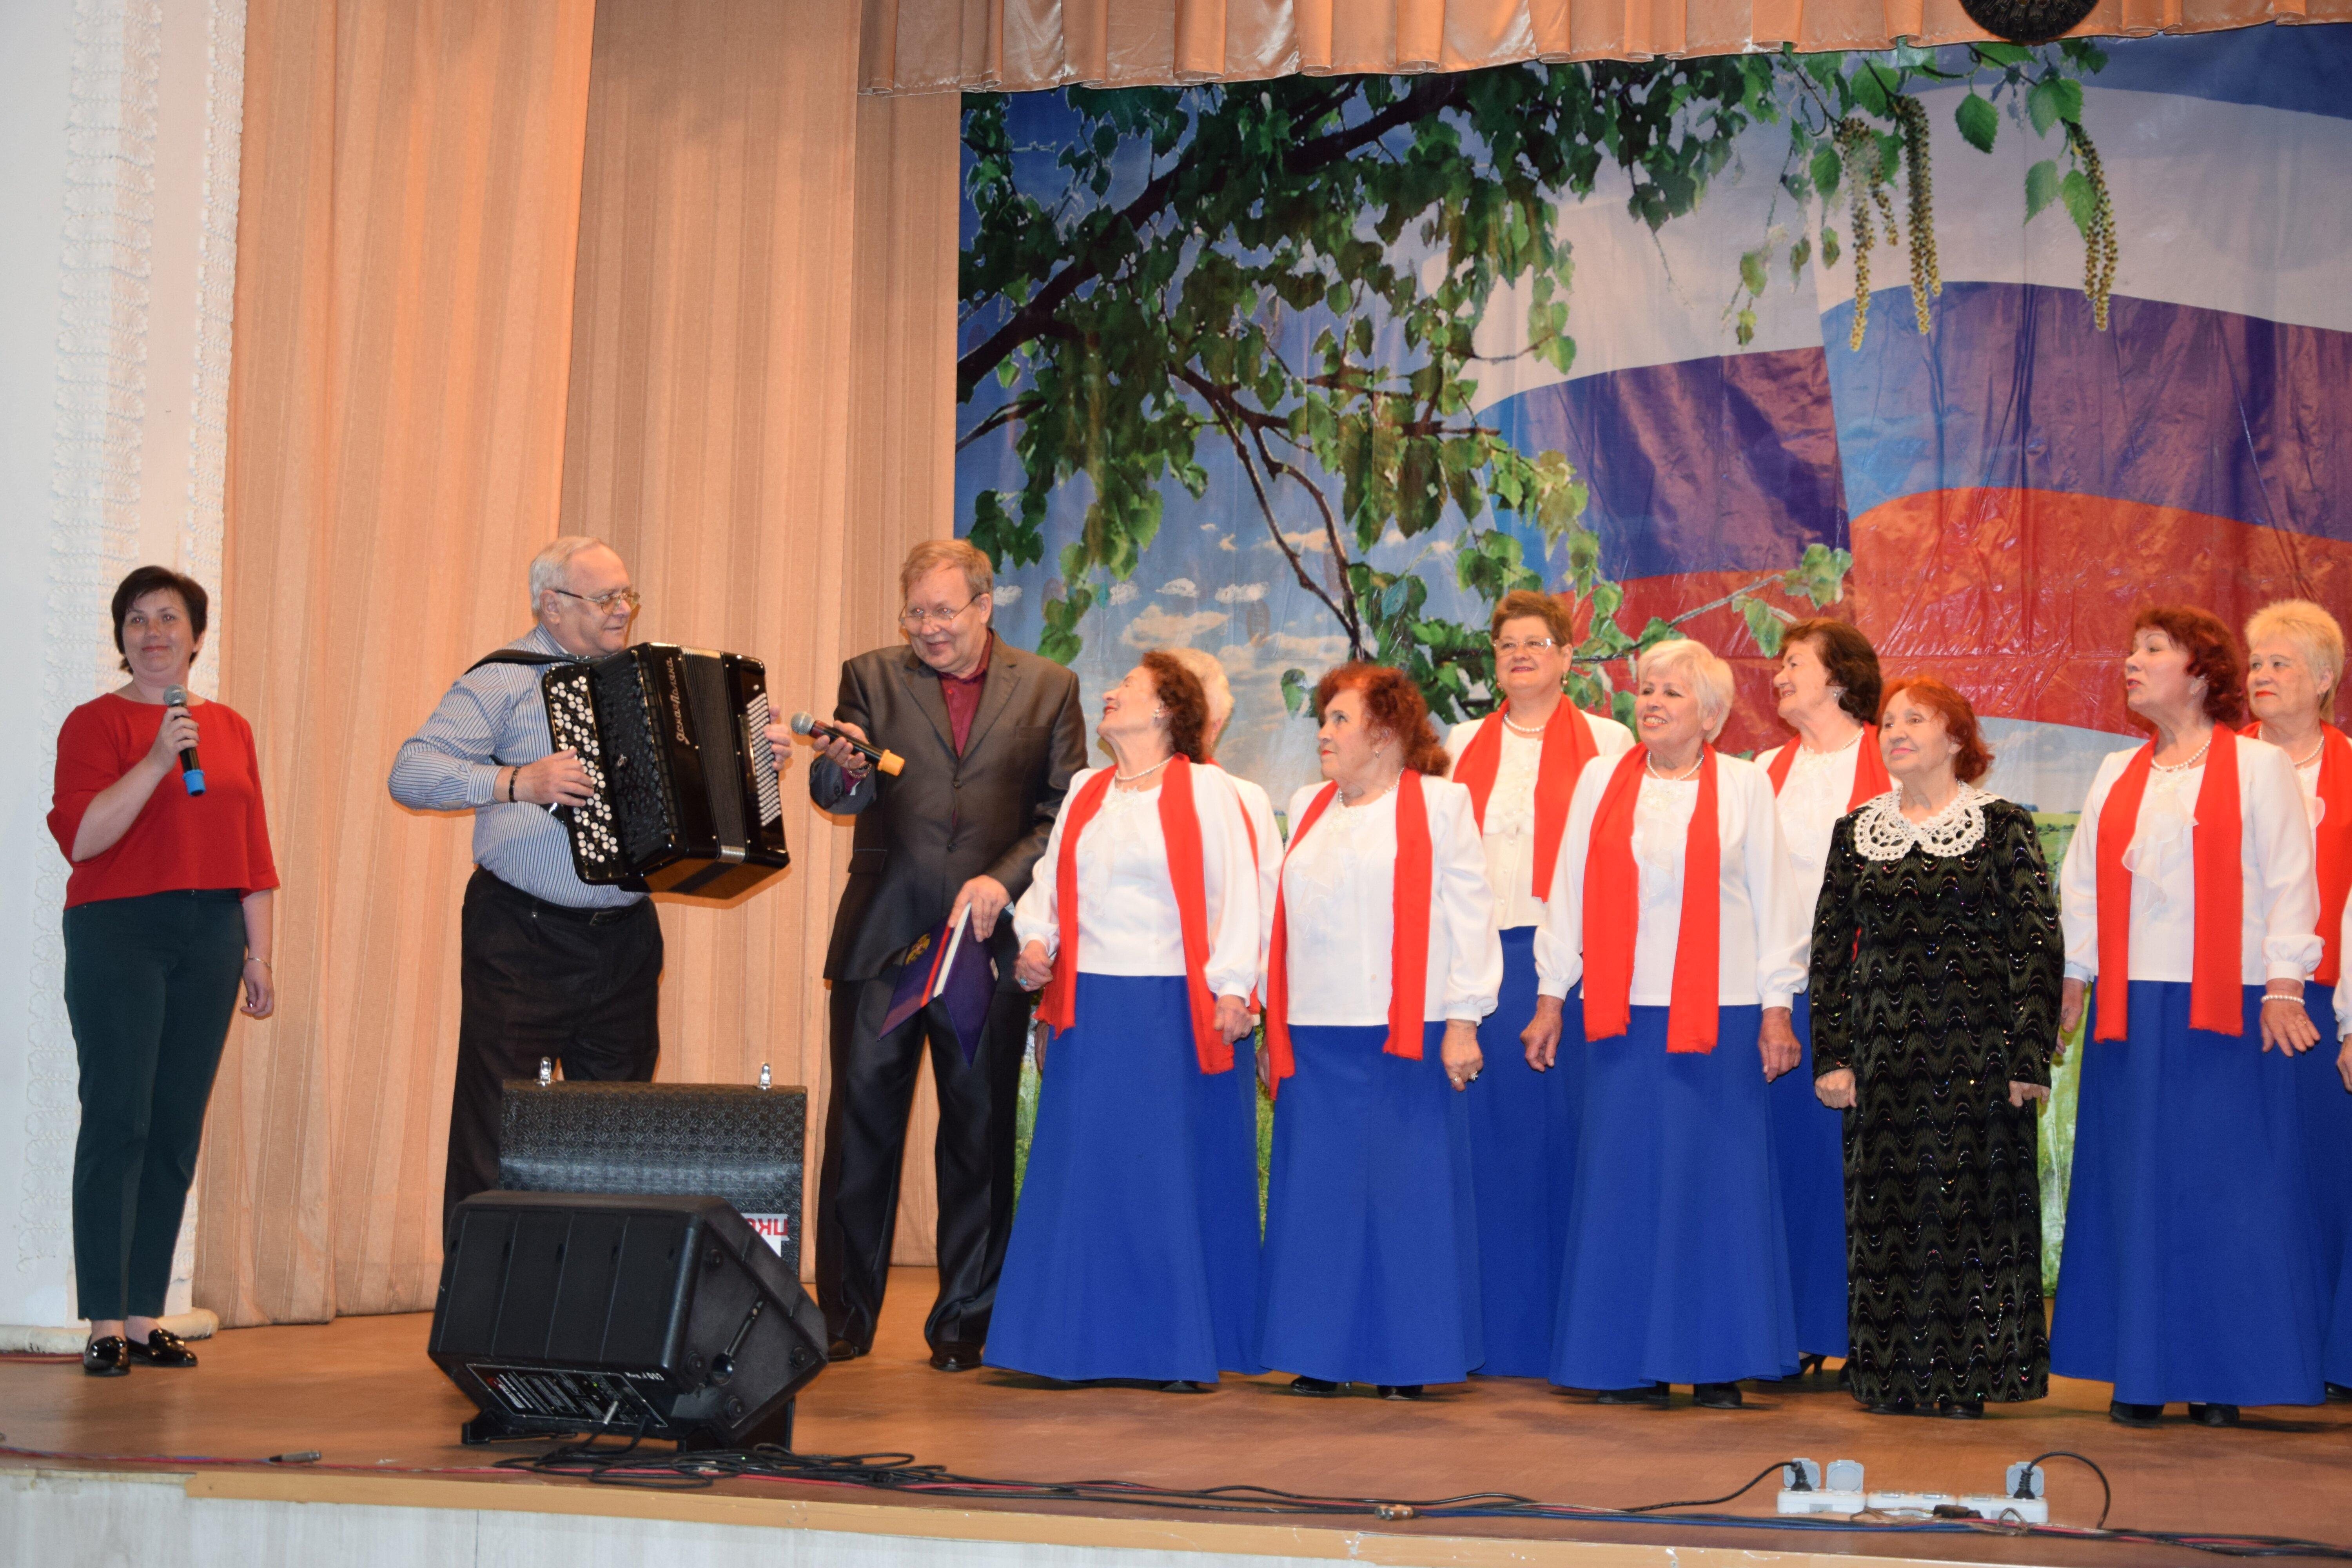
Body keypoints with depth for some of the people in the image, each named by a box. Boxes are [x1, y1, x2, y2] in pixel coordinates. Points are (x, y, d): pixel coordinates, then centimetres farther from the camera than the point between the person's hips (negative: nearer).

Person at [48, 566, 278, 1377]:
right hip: (116, 933, -5)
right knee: (118, 1122, -8)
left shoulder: (230, 729, 15)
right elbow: (80, 838, -12)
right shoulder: (95, 723, 0)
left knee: (178, 1130, 3)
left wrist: (259, 955, 11)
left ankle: (145, 1315, 9)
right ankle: (105, 1323, -6)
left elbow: (253, 854, 16)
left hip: (209, 939, 5)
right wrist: (157, 762, -19)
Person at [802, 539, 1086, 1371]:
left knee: (980, 1132, 4)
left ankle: (964, 1323, 13)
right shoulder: (872, 677, 9)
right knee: (861, 1123, 0)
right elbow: (840, 797, 3)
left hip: (988, 943, 0)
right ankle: (845, 1318, 9)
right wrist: (842, 769, -20)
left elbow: (1067, 811, 3)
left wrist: (1004, 878, -11)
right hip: (882, 937, 0)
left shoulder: (1047, 688, 7)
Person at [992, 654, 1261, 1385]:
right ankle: (1086, 1338, 11)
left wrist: (1231, 987, -13)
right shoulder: (1085, 790, 15)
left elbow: (1234, 892, -6)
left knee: (1173, 1173, -1)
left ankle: (1180, 1346, 6)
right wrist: (1035, 940, -1)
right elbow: (1051, 880, 18)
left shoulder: (1205, 791, -1)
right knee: (1085, 1173, 5)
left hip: (1173, 1011, -5)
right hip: (1089, 1007, 5)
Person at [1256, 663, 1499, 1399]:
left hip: (1407, 1036, -5)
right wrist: (1275, 1026, 12)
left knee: (1404, 1194, -1)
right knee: (1317, 1192, 4)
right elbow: (1287, 918, 17)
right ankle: (1322, 1354, 11)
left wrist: (1462, 1021, -9)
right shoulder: (1309, 808, 17)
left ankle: (1405, 1359, 6)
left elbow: (1469, 916, -3)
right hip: (1317, 1038, 5)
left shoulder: (1440, 802, 1)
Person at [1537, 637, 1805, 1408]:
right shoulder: (1602, 783, 10)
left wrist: (1776, 1009, -1)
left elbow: (1772, 901, 3)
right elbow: (1569, 894, 11)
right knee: (1625, 1183, 3)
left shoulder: (1745, 786, 5)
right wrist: (1553, 995, 7)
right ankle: (1634, 1363, 10)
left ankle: (1718, 1363, 8)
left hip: (1718, 1013, -2)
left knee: (1717, 1182, 1)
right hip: (1625, 1013, 2)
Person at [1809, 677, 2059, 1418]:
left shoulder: (2004, 827, 2)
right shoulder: (1856, 832, 12)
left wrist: (2028, 1058, -10)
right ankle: (1891, 1379, 11)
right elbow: (1830, 950, 11)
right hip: (1881, 1052, 3)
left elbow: (2039, 945, -3)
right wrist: (1832, 1056, 2)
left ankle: (1965, 1381, 5)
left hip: (1975, 1053, -3)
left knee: (1970, 1210, -3)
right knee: (1883, 1213, 2)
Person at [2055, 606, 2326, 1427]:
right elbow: (2083, 884, 15)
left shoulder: (2258, 766, 2)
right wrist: (2072, 976, 7)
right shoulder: (2117, 776, 16)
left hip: (2227, 1010, -4)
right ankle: (2140, 1369, 9)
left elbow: (2289, 881, -3)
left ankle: (2219, 1374, 5)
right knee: (2134, 1184, 3)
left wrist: (2282, 985, -10)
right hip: (2132, 1010, 4)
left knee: (2225, 1187, -2)